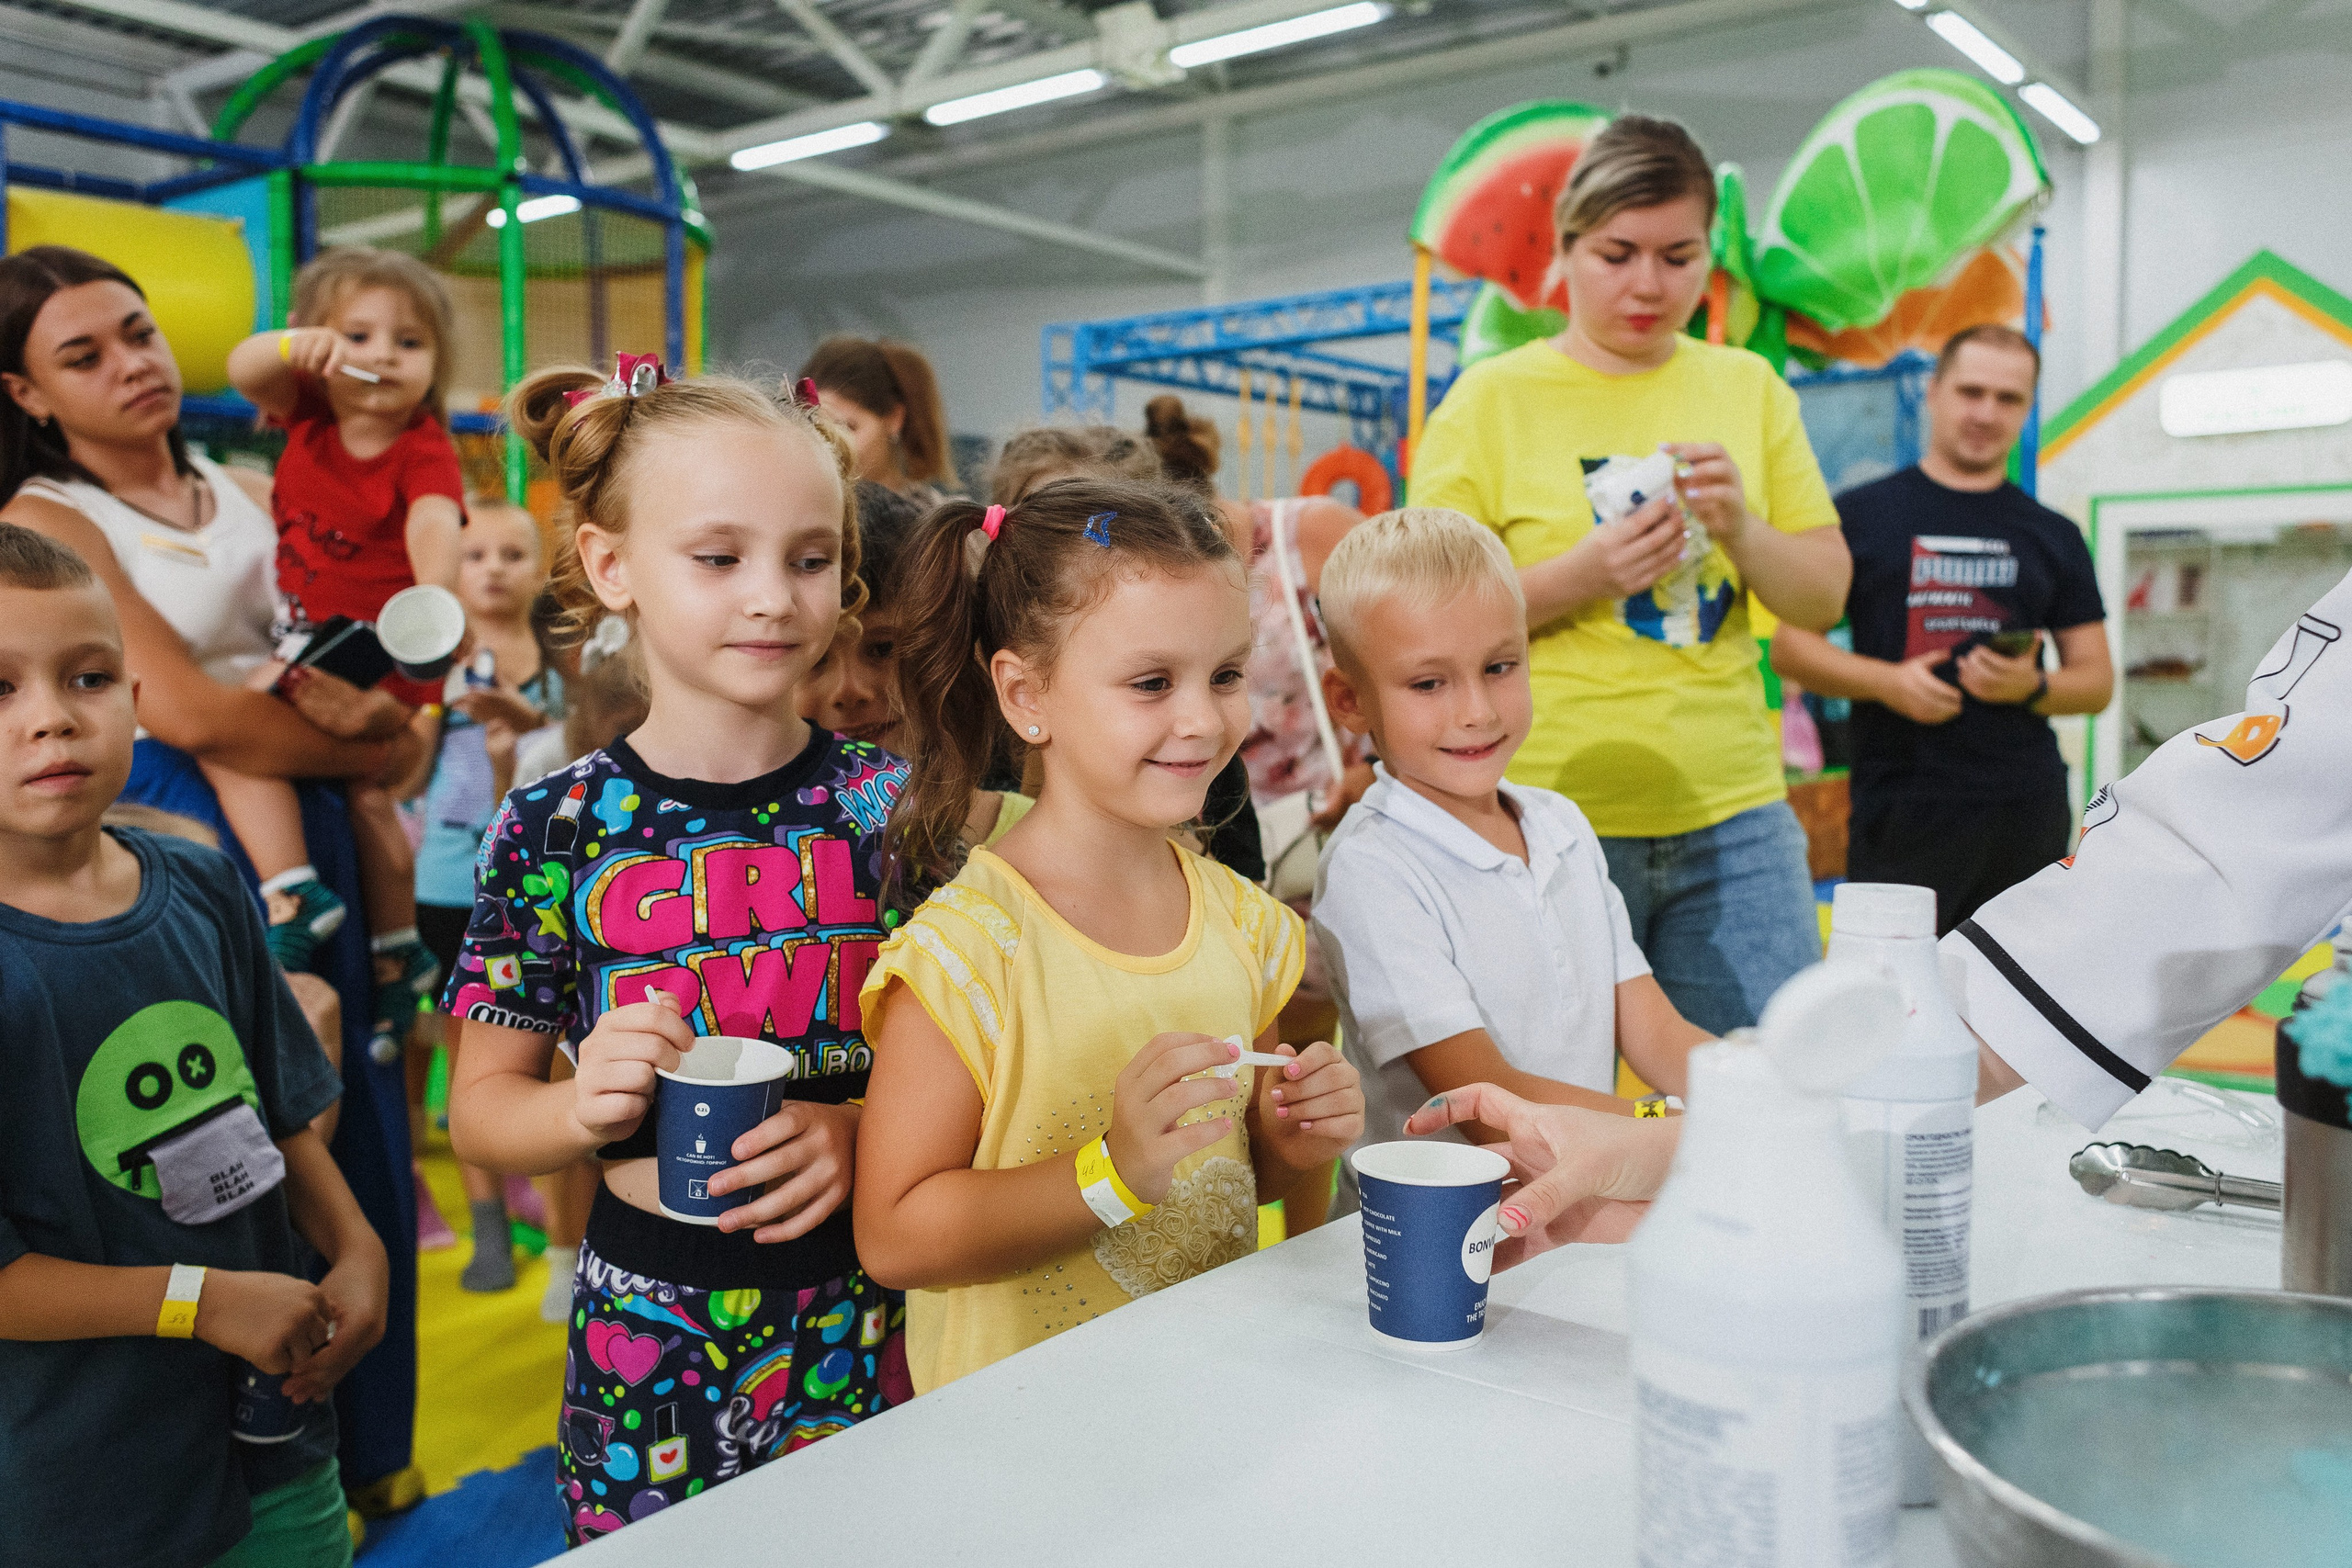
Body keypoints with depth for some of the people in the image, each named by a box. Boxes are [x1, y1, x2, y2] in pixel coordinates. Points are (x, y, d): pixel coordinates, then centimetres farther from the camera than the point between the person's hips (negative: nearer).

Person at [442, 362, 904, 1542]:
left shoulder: (891, 803, -5)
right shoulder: (555, 832, -7)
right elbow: (478, 1109, 0)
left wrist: (863, 1129, -18)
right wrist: (580, 1108, -20)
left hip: (870, 1305, 1)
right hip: (650, 1326, 0)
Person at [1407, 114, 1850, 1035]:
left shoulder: (1750, 389, 11)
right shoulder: (1491, 399, 0)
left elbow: (1824, 599, 10)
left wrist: (1741, 529, -9)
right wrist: (1578, 576, -18)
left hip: (1731, 816, 4)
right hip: (1547, 820, -3)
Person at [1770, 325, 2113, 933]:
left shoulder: (2053, 537, 16)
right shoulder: (1860, 515, 8)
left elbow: (2097, 680, 16)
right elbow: (1790, 645, 4)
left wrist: (2032, 686, -7)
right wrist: (1887, 681, -13)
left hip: (2028, 815, 3)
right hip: (1902, 811, -3)